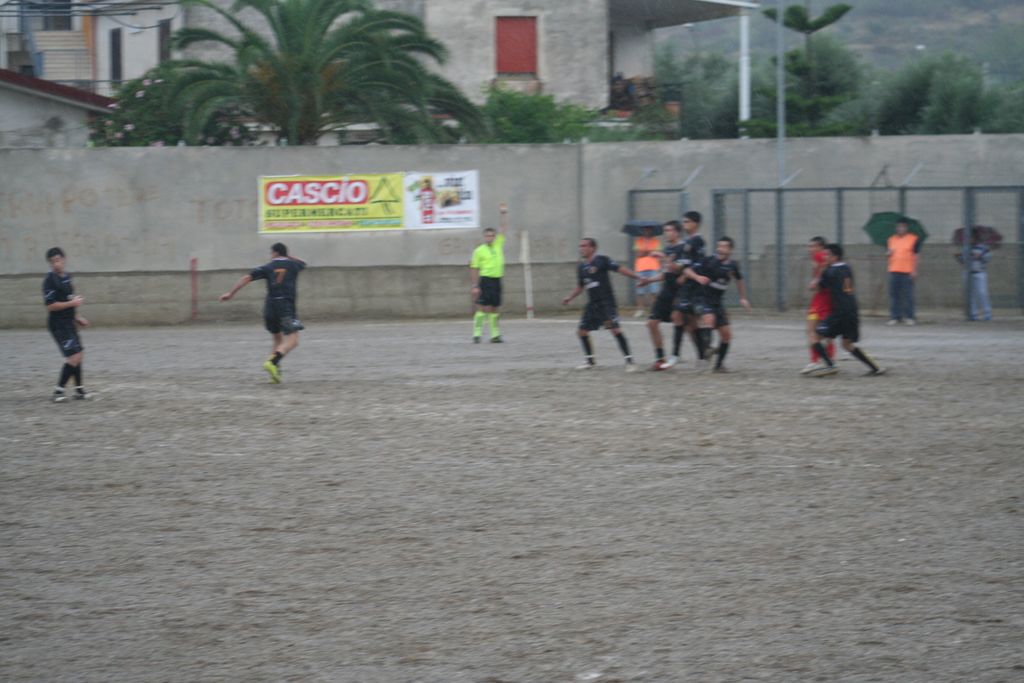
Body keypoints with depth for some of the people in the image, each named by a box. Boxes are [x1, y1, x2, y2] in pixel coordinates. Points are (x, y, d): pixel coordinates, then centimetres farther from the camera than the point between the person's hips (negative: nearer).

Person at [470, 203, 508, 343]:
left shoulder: (498, 245, 12)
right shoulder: (479, 251, -1)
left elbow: (503, 229, 12)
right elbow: (474, 269, -2)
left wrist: (504, 214, 3)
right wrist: (475, 286, -7)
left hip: (497, 281, 5)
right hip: (485, 280, -5)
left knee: (494, 309, 9)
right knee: (483, 308, -9)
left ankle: (495, 334, 11)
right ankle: (477, 334, -8)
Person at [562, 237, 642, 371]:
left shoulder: (601, 261, -9)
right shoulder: (581, 267, 11)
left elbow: (620, 269, -13)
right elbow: (580, 286, 24)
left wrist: (637, 277, -21)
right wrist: (569, 298, 12)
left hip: (606, 303, -7)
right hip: (592, 304, 7)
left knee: (615, 329, -16)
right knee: (582, 331, 7)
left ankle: (629, 360, -12)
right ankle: (589, 360, 25)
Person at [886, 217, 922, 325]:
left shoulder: (914, 239, 1)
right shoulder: (891, 239, 14)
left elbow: (915, 256, 0)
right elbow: (887, 253, 19)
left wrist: (914, 271, -6)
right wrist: (888, 253, -5)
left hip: (907, 272, -4)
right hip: (894, 271, 4)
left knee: (908, 295, -2)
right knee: (894, 294, 2)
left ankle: (909, 317, 4)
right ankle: (894, 317, 6)